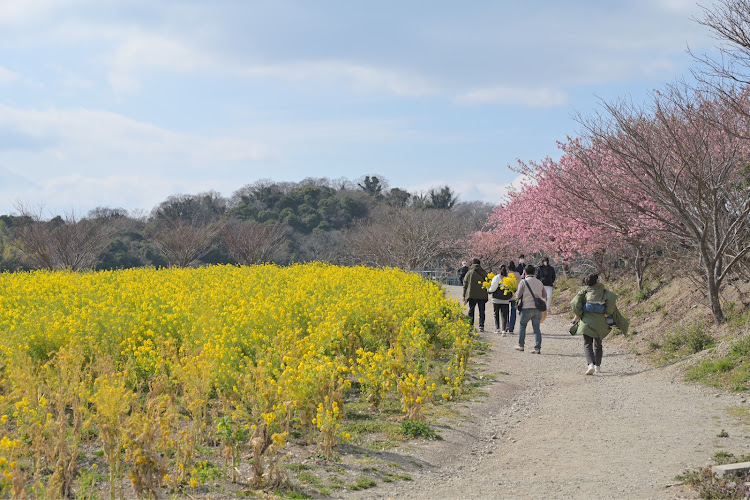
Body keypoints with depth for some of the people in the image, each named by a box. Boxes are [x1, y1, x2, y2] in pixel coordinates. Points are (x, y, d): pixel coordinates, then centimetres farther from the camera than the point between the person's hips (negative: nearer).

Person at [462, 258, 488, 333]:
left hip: (472, 295, -1)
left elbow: (465, 284, 4)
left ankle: (471, 325, 4)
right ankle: (481, 326, -3)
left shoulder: (469, 273, 2)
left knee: (471, 310, 9)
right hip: (482, 295, 1)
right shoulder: (484, 273, 5)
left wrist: (464, 296, 8)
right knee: (481, 311, 5)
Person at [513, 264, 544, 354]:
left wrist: (516, 293, 16)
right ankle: (537, 347, -4)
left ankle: (521, 345, 20)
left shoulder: (523, 282, -4)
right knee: (536, 328, 4)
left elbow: (518, 295, -6)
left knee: (522, 326, 15)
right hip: (538, 309, 4)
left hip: (527, 308, -3)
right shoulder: (539, 282, 11)